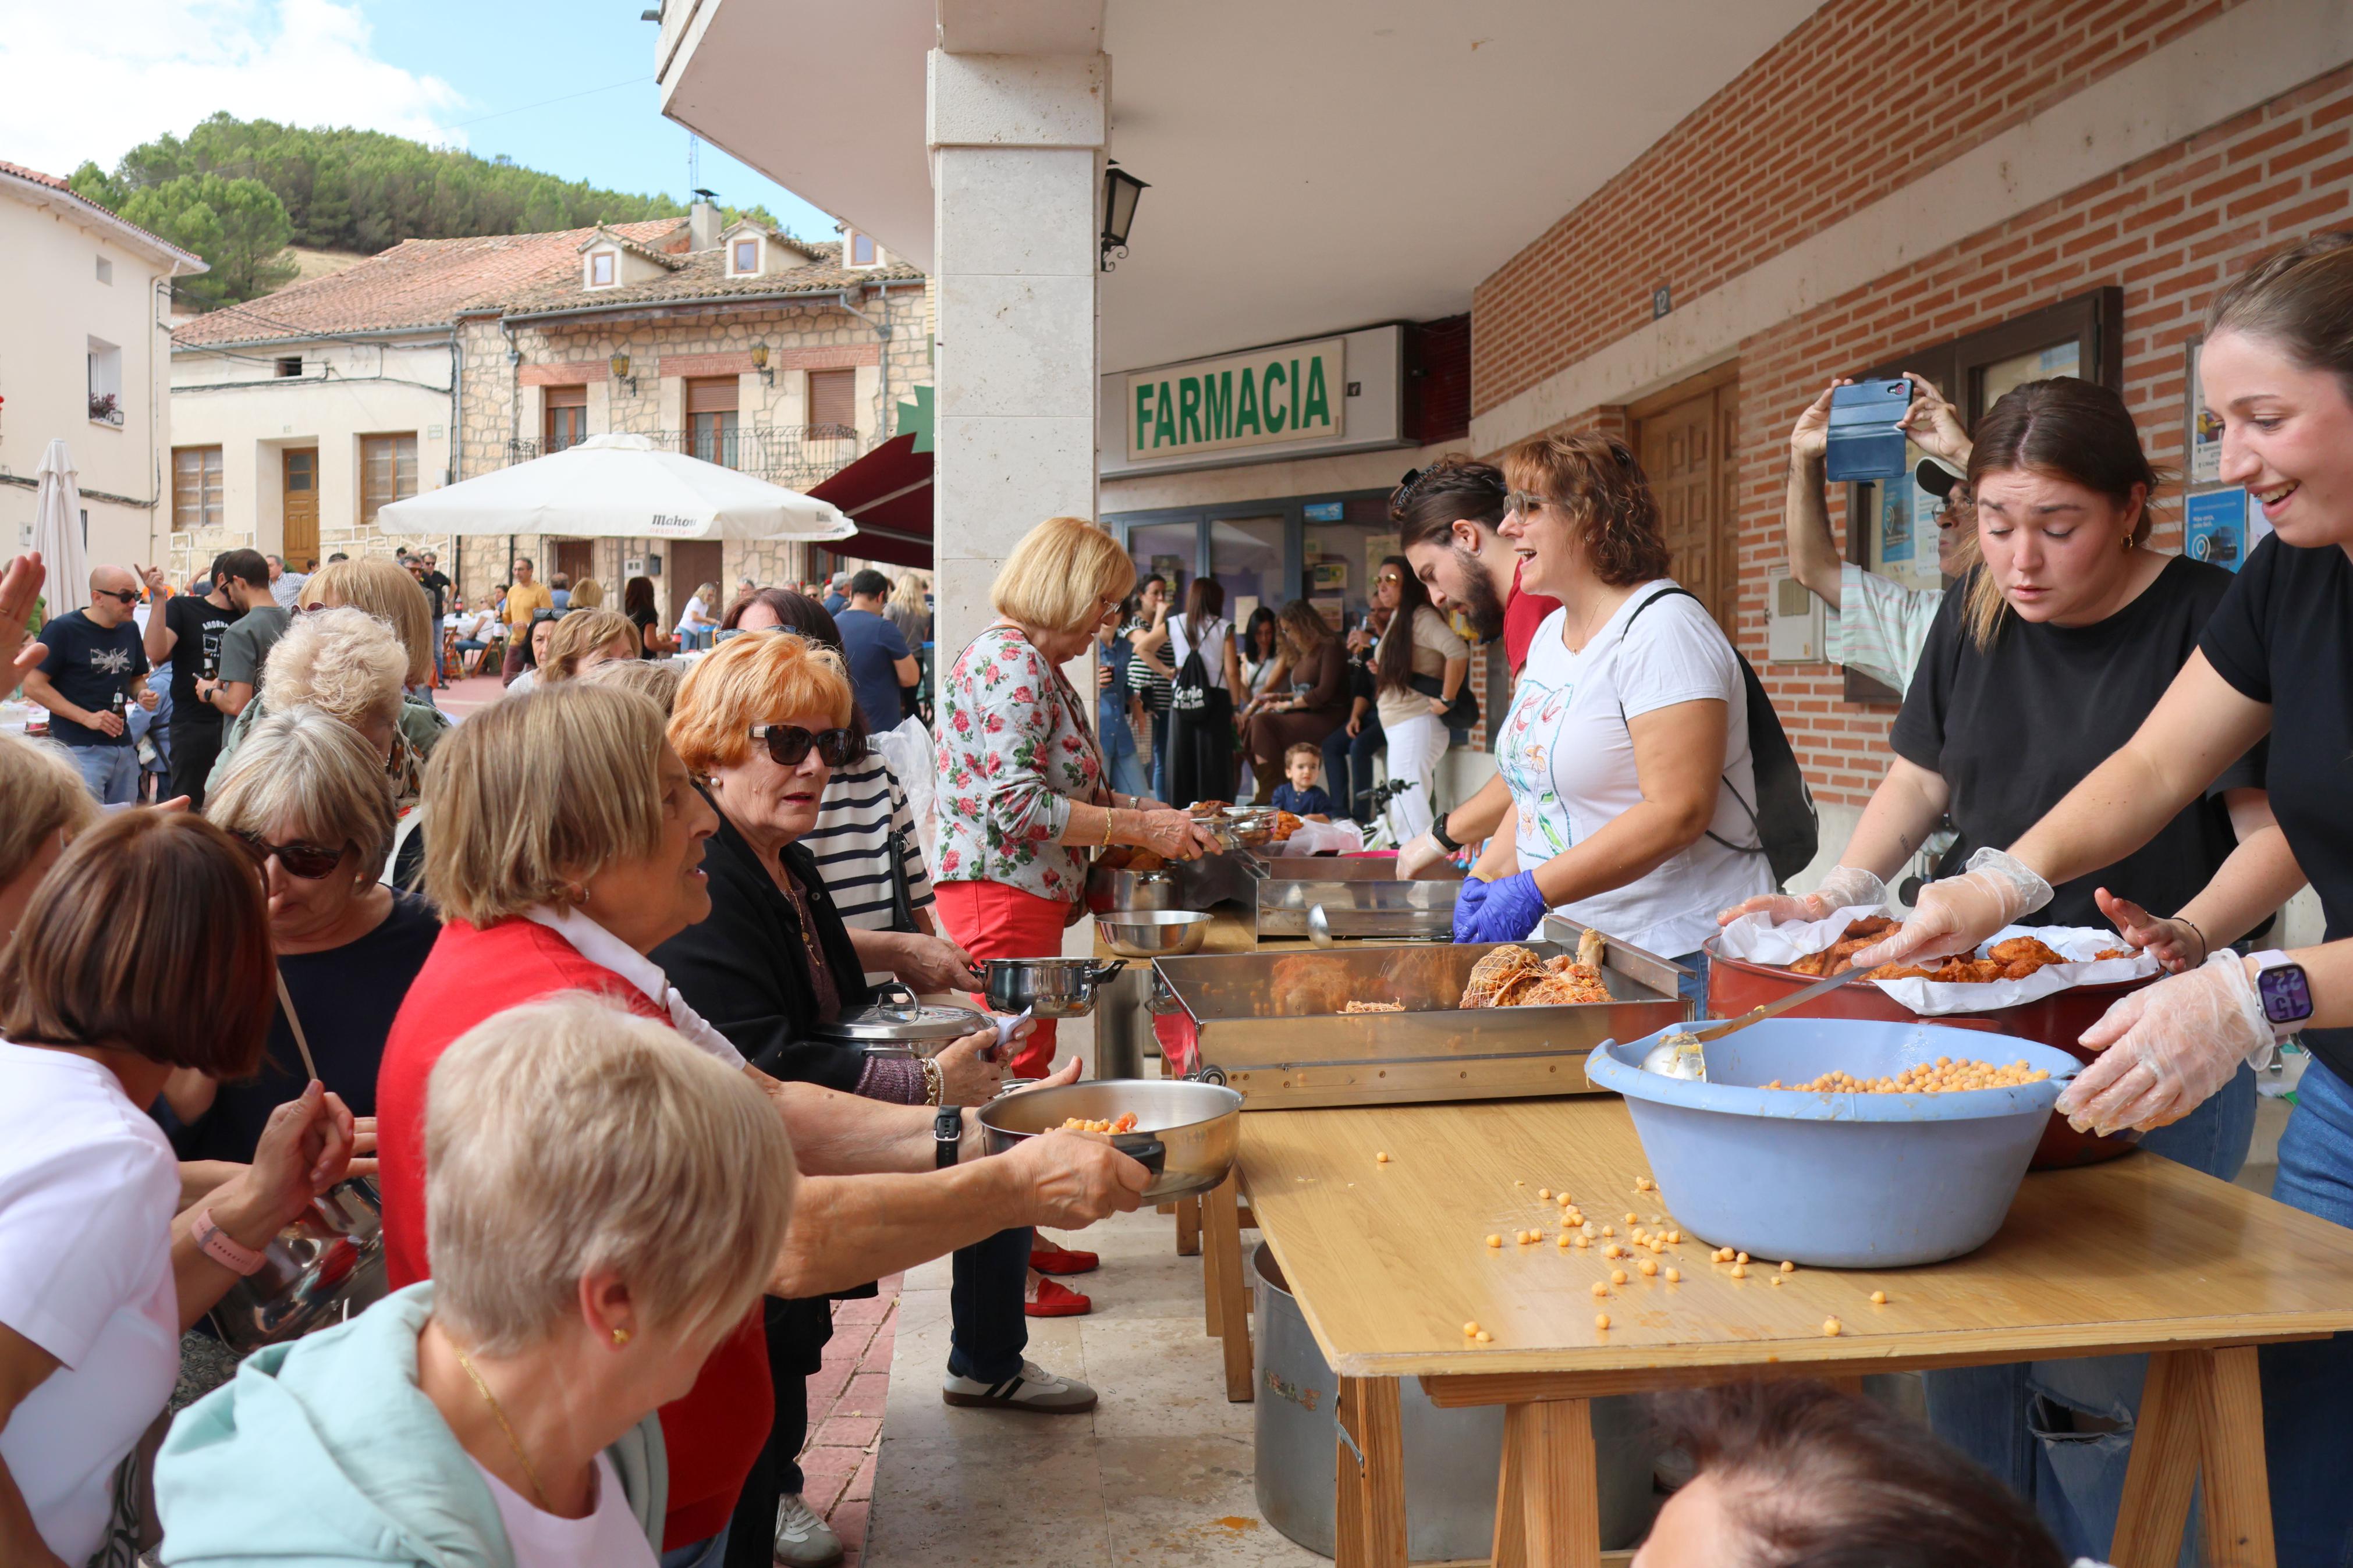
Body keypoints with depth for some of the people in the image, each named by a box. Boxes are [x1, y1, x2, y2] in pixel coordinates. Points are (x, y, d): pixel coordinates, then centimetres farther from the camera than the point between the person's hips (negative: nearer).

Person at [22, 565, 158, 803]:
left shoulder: (129, 630, 12)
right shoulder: (63, 629, -7)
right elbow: (33, 685, -10)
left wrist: (142, 694, 0)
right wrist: (87, 718, -17)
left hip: (124, 748, 7)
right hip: (79, 749, -7)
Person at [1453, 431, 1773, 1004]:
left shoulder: (1662, 628, -14)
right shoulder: (1552, 632, 14)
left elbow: (1678, 812, -23)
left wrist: (1533, 892, -23)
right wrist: (1486, 877, 3)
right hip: (1574, 941, 8)